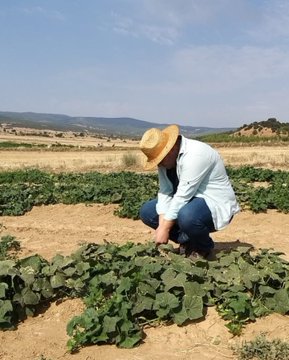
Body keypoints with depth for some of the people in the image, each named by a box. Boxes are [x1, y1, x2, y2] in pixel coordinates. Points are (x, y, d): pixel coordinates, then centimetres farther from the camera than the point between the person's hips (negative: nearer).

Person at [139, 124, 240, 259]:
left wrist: (165, 228, -24)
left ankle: (203, 247, -6)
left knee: (187, 216, -39)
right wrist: (162, 225, -18)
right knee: (146, 211, 0)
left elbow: (183, 196, -29)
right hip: (191, 201, 8)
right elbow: (164, 192, -6)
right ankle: (187, 242, 6)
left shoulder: (195, 154, -27)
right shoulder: (165, 158, -2)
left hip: (215, 205, -8)